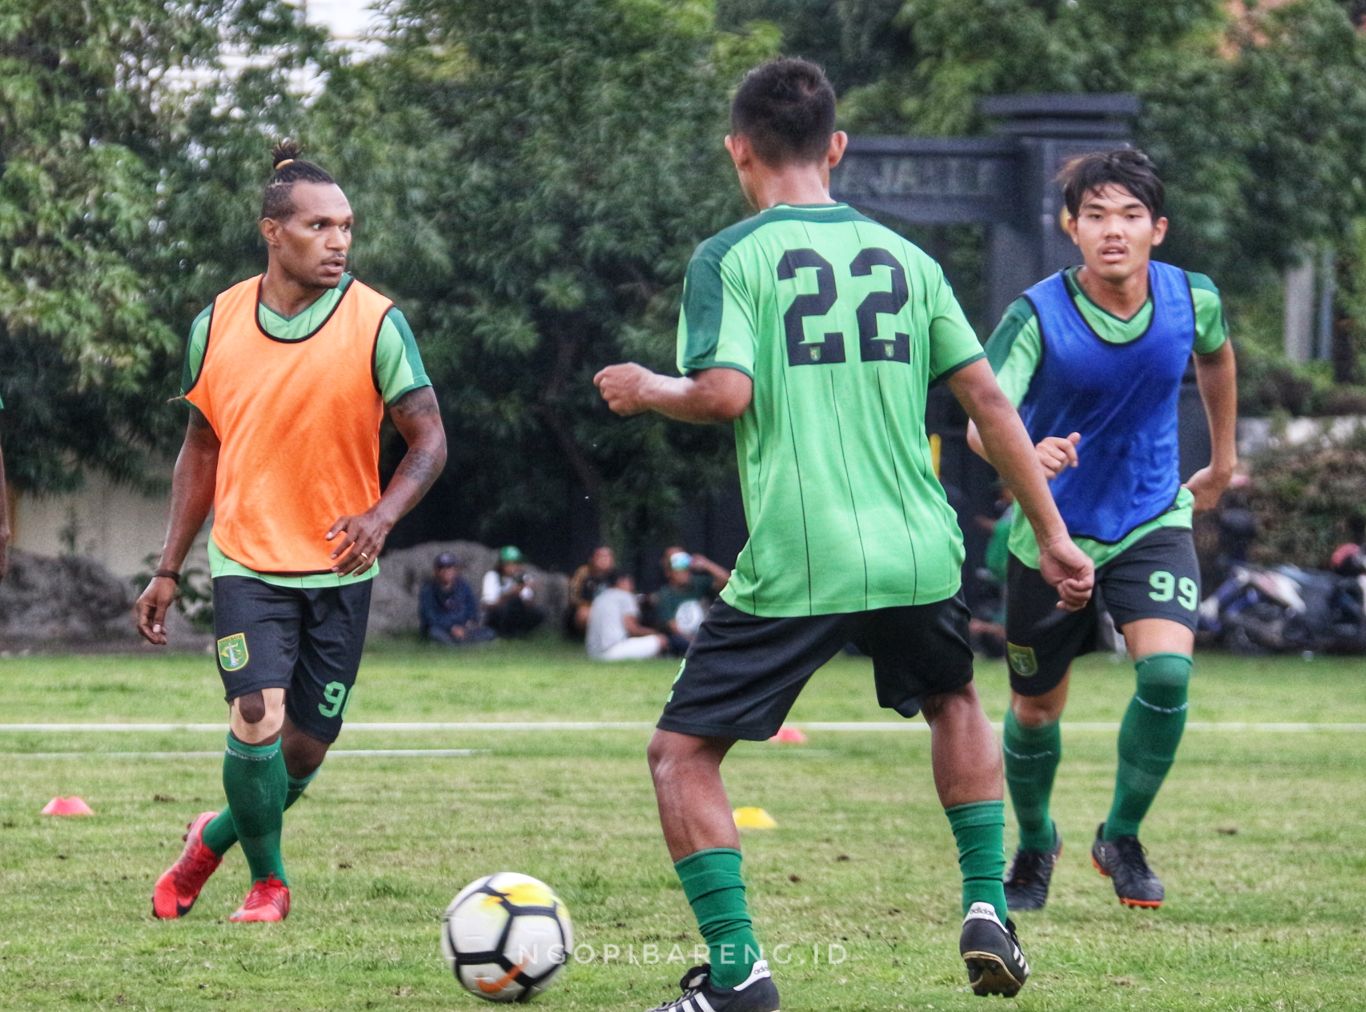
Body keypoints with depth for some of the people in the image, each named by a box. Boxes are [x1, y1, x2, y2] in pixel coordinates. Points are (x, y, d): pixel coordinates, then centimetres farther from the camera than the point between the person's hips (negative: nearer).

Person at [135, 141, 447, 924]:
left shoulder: (376, 323, -8)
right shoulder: (217, 325, -1)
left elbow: (429, 440, -7)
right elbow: (202, 449, 11)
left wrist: (381, 515, -27)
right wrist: (169, 571, 9)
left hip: (339, 570, 0)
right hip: (248, 561, 0)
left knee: (307, 745, 5)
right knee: (258, 721, -18)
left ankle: (215, 841, 35)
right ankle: (267, 882, 6)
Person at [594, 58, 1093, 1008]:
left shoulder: (729, 258, -3)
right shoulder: (905, 258, 11)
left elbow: (725, 392, -16)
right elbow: (988, 399, 10)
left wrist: (649, 390, 5)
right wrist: (1053, 534, 16)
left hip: (792, 569, -4)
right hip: (918, 556, 4)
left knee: (682, 751, 7)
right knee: (955, 703, 32)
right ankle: (988, 910, 21)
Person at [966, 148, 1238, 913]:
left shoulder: (1191, 299, -10)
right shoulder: (1037, 316, -21)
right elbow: (983, 421, -31)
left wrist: (1224, 461, 25)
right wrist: (1028, 455, -53)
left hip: (1154, 522, 1)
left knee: (1166, 670, -22)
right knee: (1036, 711, 10)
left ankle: (1122, 838, 2)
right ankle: (1035, 842, 42)